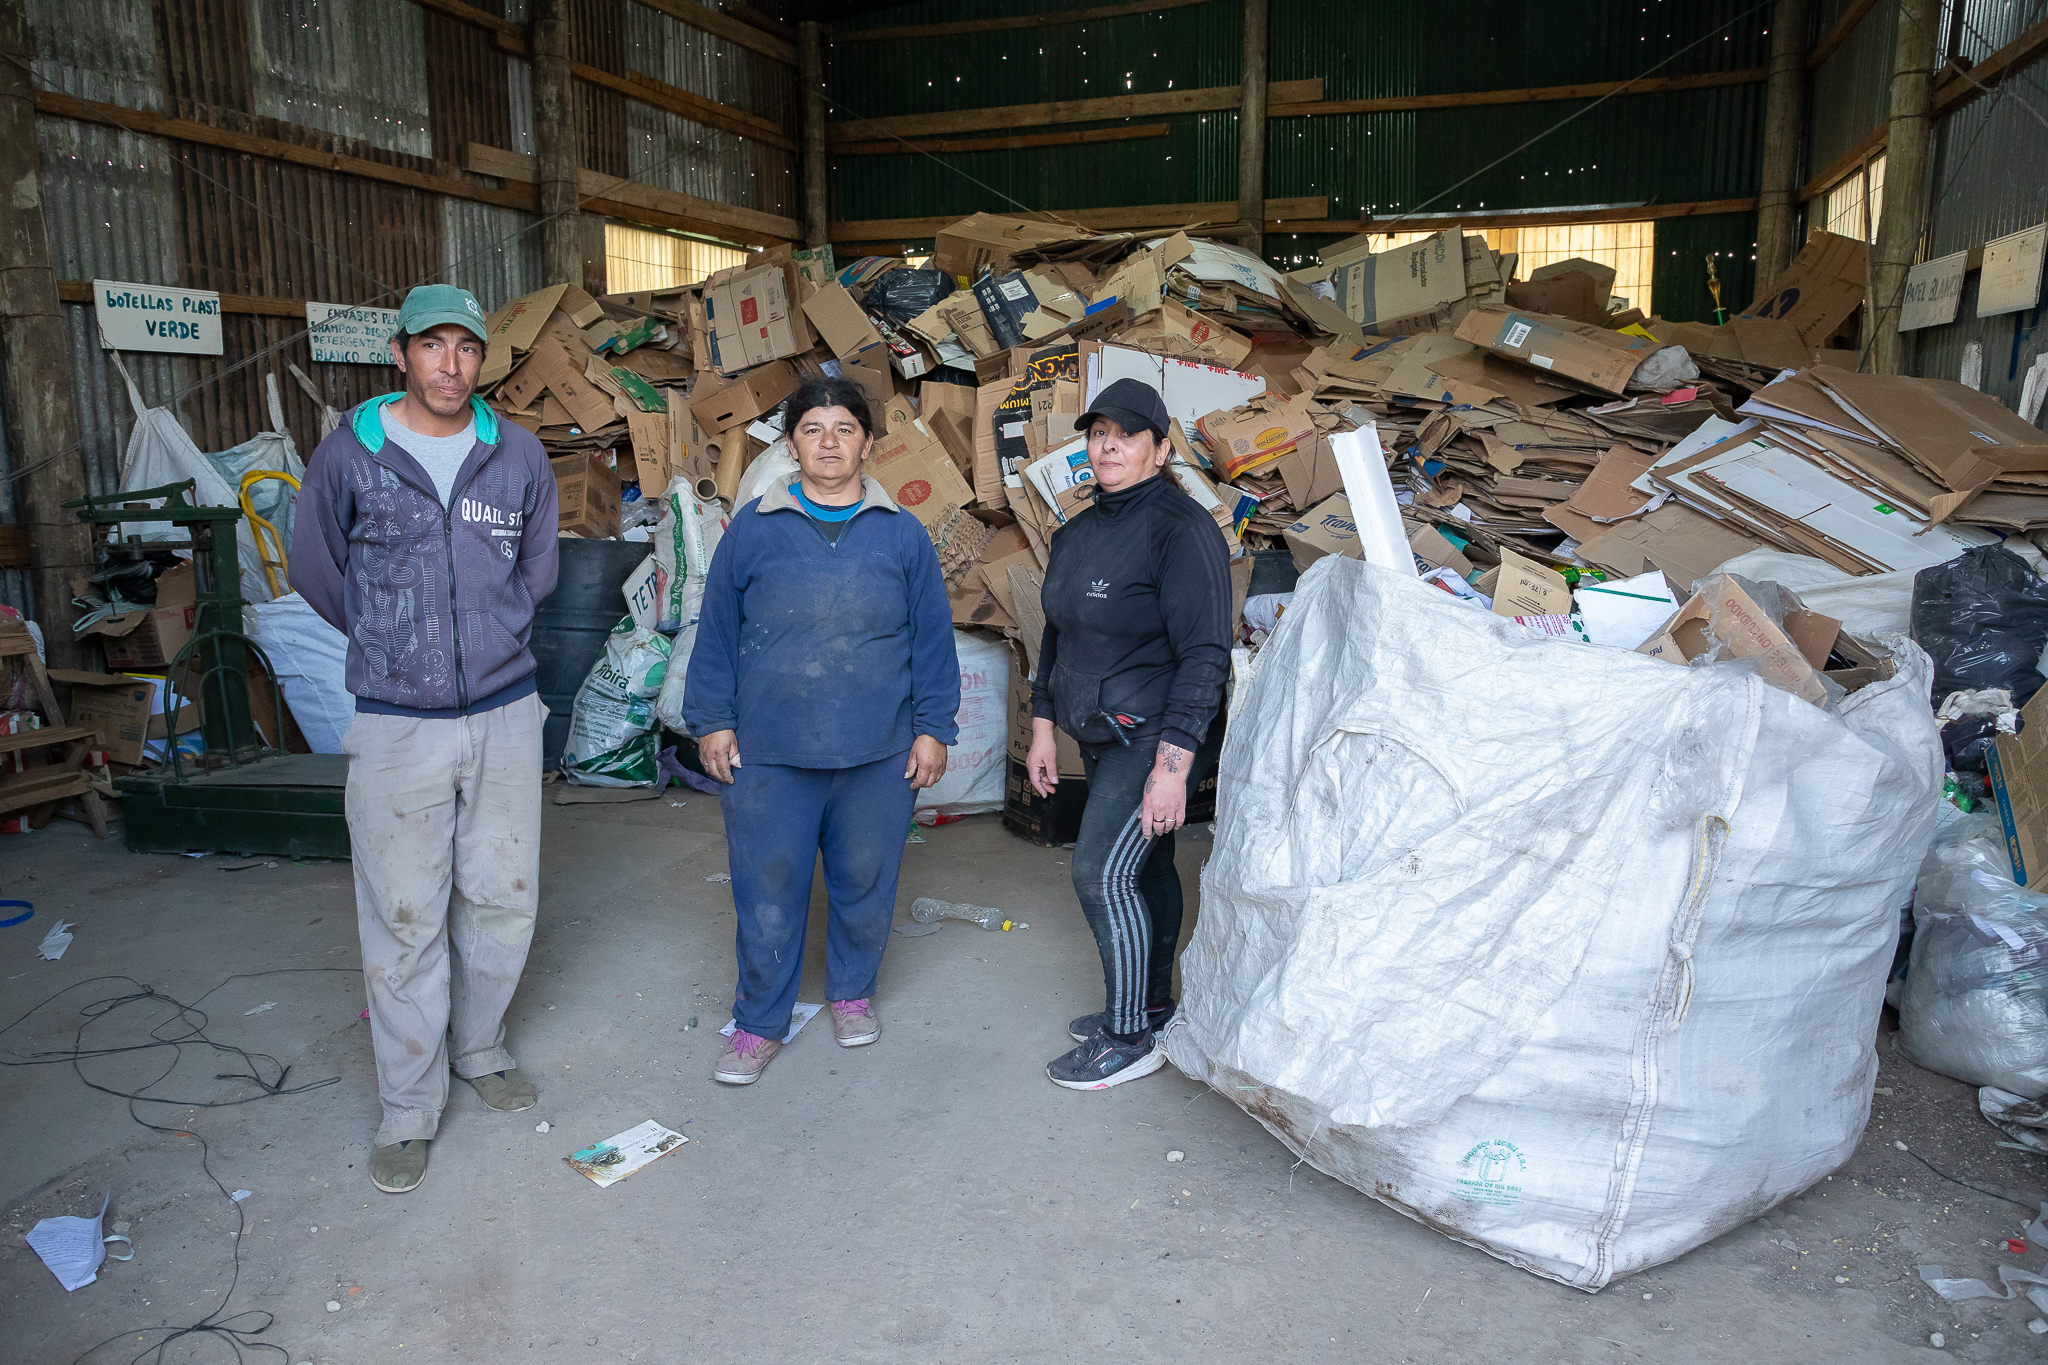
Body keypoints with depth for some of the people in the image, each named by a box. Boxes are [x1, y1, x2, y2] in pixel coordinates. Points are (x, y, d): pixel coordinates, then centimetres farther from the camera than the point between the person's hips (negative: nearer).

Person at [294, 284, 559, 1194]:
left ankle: (480, 1049, 35)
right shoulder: (349, 455, -4)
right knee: (405, 919, 3)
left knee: (504, 899, 12)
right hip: (397, 722, -2)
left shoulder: (518, 456, 2)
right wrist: (392, 642, 13)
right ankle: (408, 1108, 18)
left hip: (505, 714, 3)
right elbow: (316, 569, 9)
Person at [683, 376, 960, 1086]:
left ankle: (852, 993, 37)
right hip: (769, 753, -1)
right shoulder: (752, 529, 2)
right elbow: (717, 633, 7)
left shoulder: (901, 534, 4)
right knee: (768, 892, 5)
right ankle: (760, 1023, 22)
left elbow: (932, 639, 7)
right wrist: (712, 721, 4)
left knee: (865, 881, 14)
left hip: (879, 753, 1)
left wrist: (932, 728, 4)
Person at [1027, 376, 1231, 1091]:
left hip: (1152, 736, -8)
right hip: (1100, 736, 8)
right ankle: (1151, 1004, 31)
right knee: (1145, 869, 17)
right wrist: (1043, 725, 16)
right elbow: (1057, 636, 19)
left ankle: (1130, 1039, 5)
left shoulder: (1182, 529, -16)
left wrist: (1172, 766, -24)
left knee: (1102, 872, -9)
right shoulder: (1077, 533, 10)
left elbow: (1204, 655, -21)